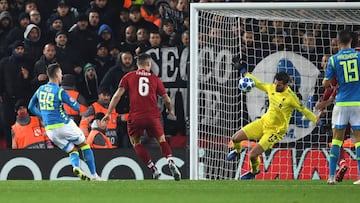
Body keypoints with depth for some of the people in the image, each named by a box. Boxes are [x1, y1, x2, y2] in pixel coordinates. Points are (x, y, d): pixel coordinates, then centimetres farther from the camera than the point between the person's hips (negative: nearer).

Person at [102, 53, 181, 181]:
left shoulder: (128, 77, 10)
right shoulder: (155, 79, 13)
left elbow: (117, 95, 2)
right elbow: (167, 100, 15)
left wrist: (108, 113, 6)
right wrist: (170, 111, 36)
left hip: (135, 116, -1)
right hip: (152, 116, 1)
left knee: (136, 143, 16)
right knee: (161, 140, 16)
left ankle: (154, 169, 5)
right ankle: (171, 162, -8)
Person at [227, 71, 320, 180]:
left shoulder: (290, 97, -22)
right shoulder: (271, 88, -4)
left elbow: (303, 110, -17)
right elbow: (258, 84, 15)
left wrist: (315, 119, -30)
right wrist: (246, 74, 21)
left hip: (276, 130, -6)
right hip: (264, 122, 6)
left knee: (253, 154, -15)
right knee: (235, 138, 0)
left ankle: (254, 172, 21)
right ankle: (237, 150, 40)